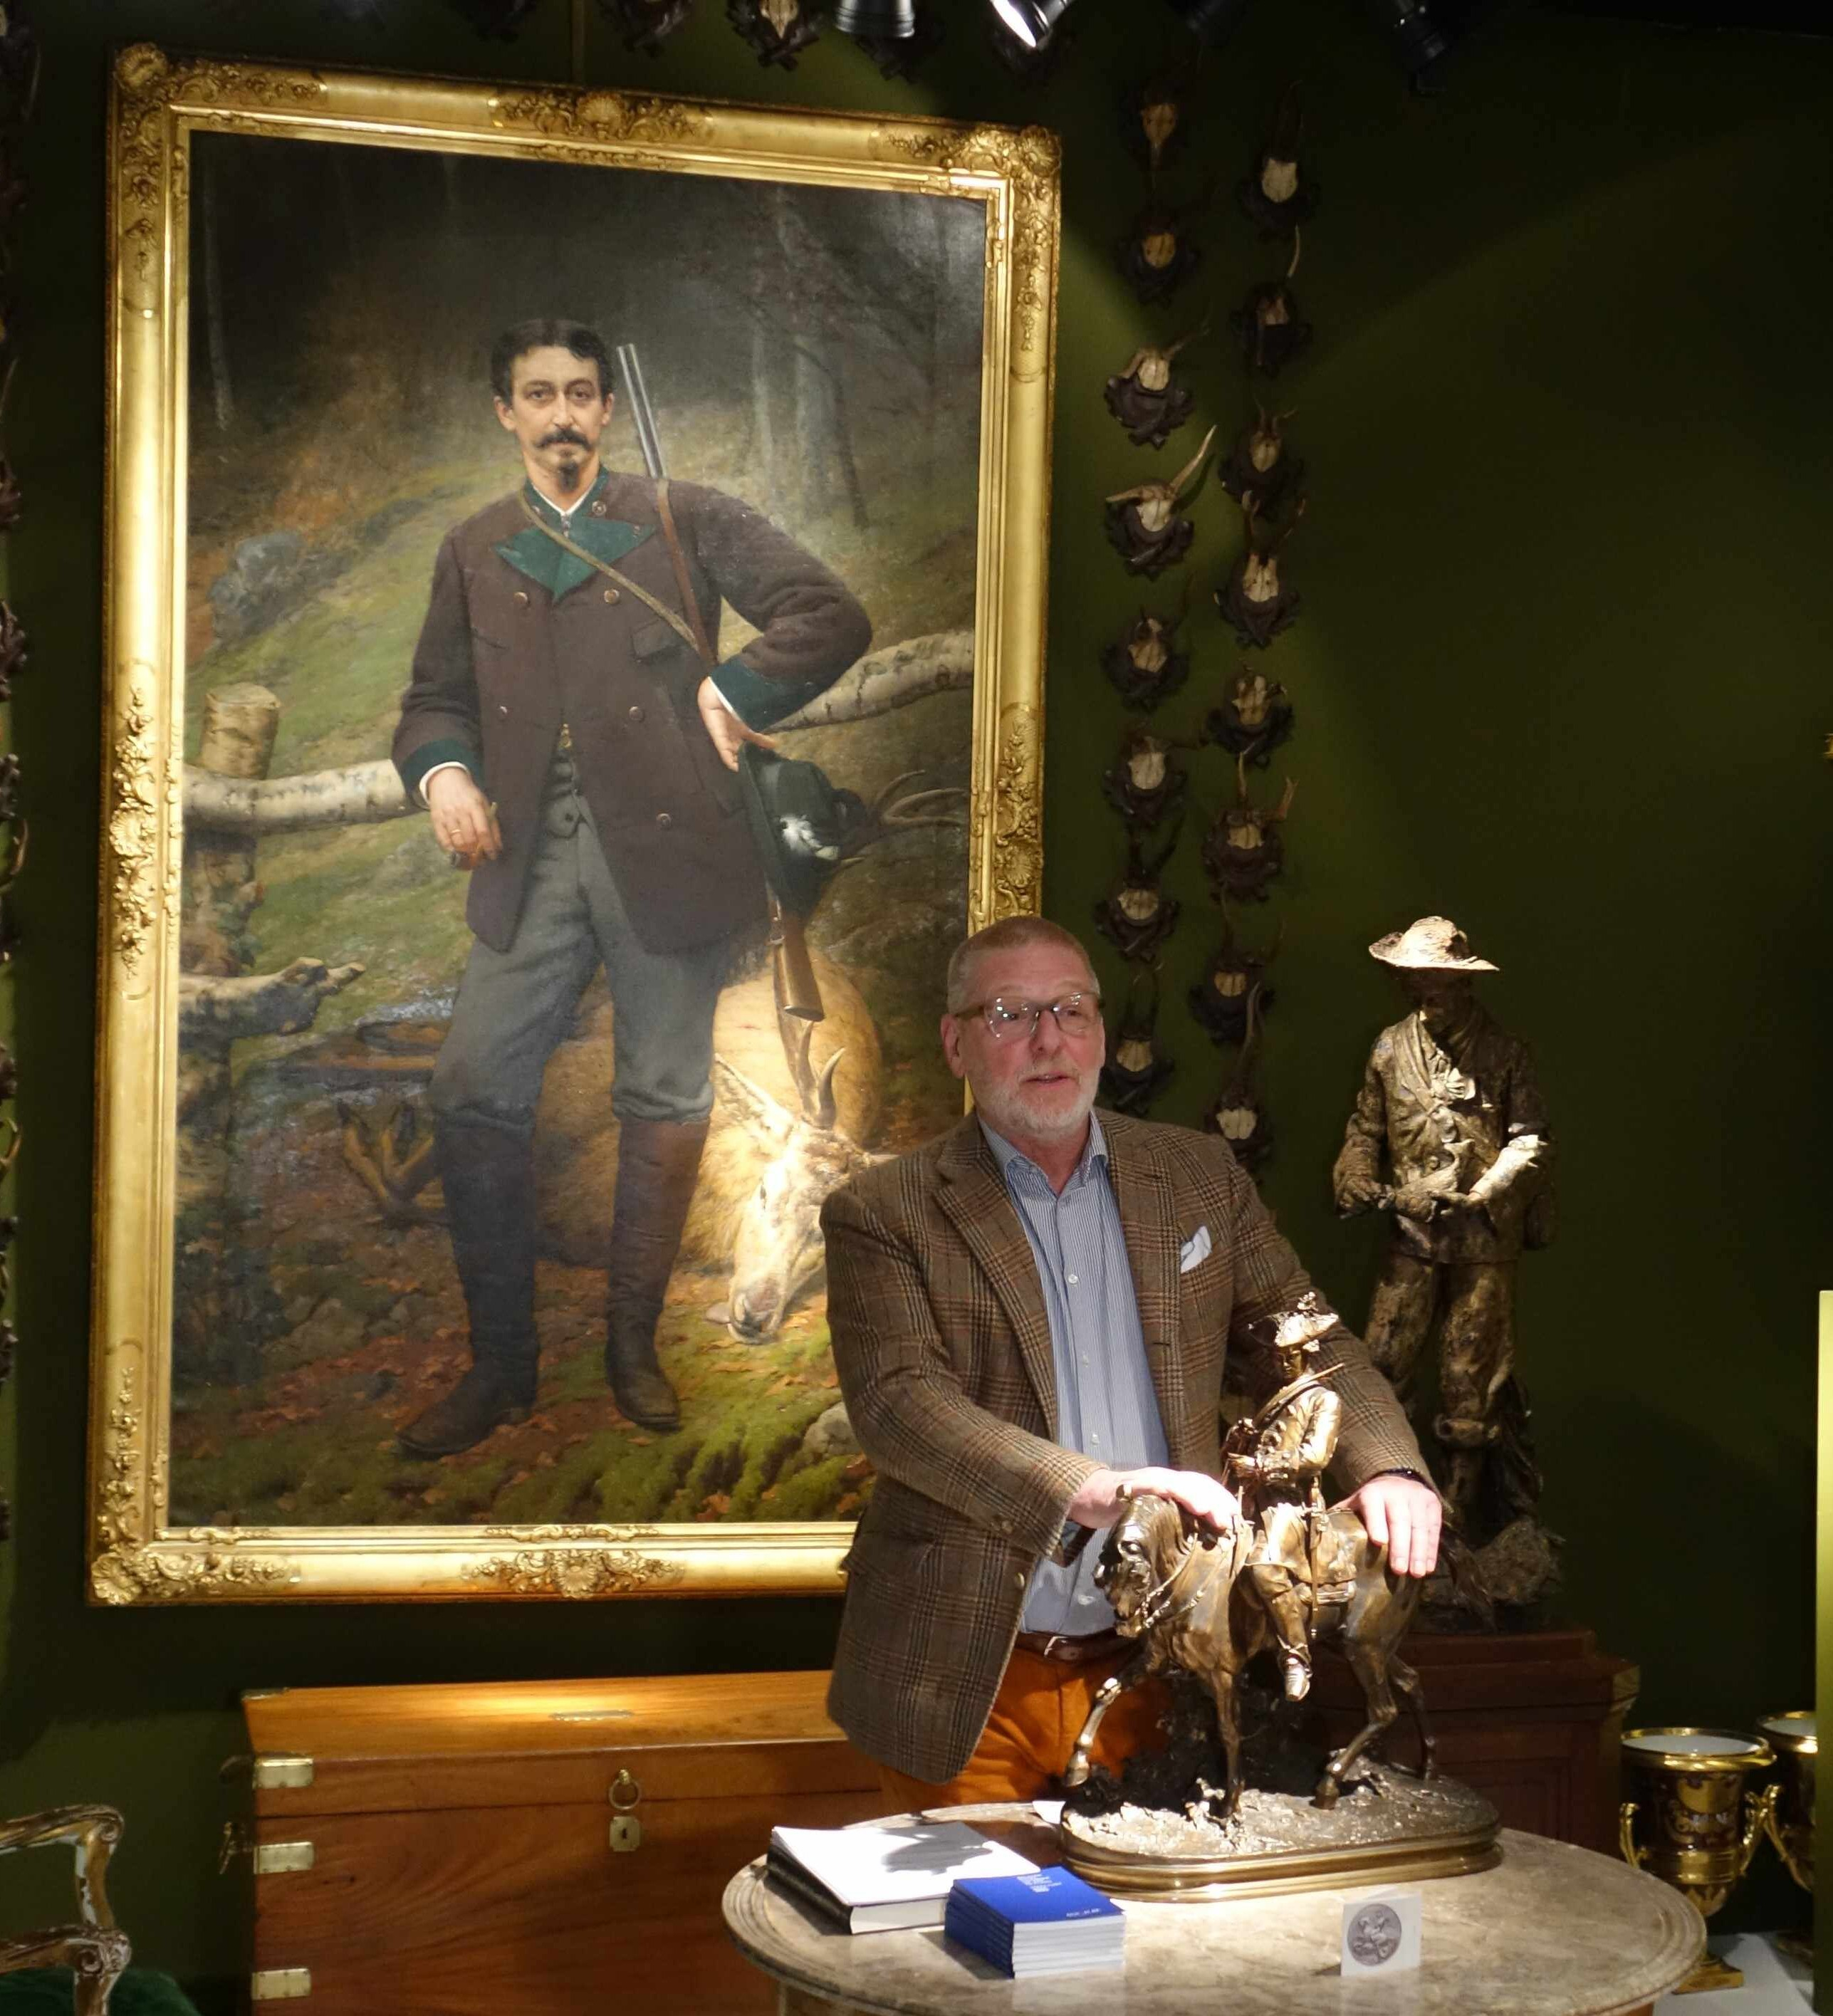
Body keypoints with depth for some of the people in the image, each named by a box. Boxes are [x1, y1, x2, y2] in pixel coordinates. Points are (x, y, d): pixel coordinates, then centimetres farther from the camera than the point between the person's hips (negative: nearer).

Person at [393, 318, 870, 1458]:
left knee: (665, 1104, 3)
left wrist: (731, 696, -9)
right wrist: (441, 771, -4)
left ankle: (634, 1350, 18)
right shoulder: (475, 553, 16)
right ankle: (501, 1364, 8)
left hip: (664, 845, -2)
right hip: (532, 854, 3)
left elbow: (833, 617, 0)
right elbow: (435, 698, 17)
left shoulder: (684, 522, 6)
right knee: (475, 1092, -4)